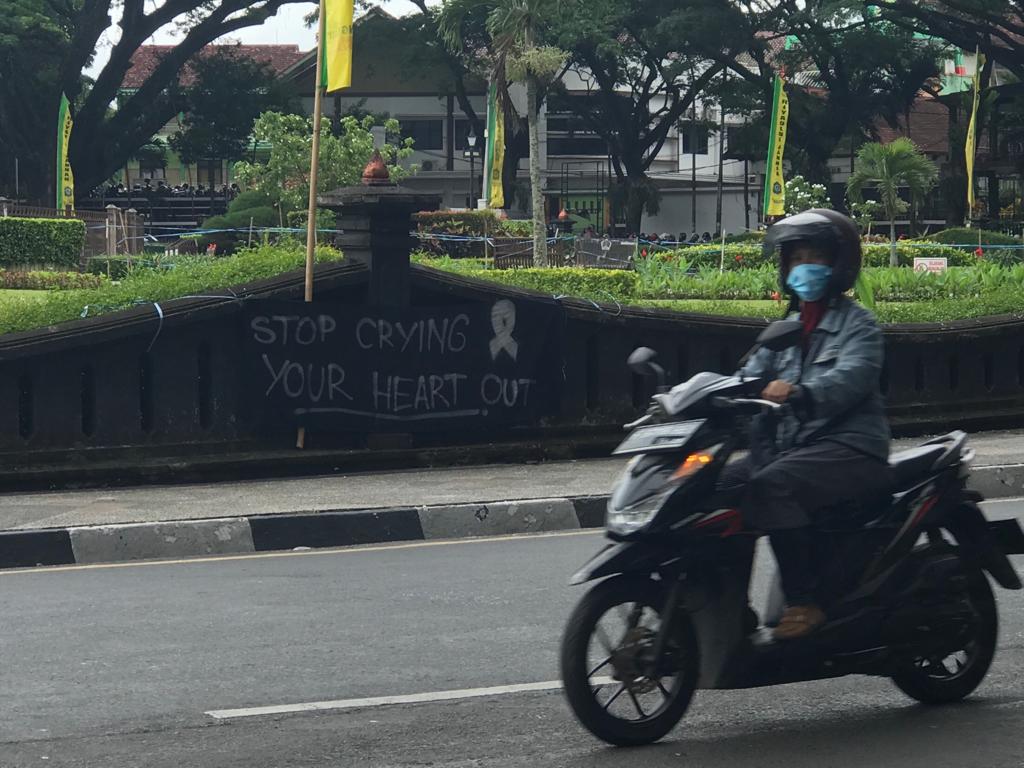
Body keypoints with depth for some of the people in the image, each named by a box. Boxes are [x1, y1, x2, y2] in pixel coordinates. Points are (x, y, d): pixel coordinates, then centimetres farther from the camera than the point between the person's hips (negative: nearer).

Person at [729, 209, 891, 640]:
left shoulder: (857, 325, 0)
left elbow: (849, 377, -21)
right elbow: (749, 378, 8)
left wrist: (798, 393, -41)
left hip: (850, 448, -7)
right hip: (791, 448, 7)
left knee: (771, 486, -32)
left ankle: (805, 603, -29)